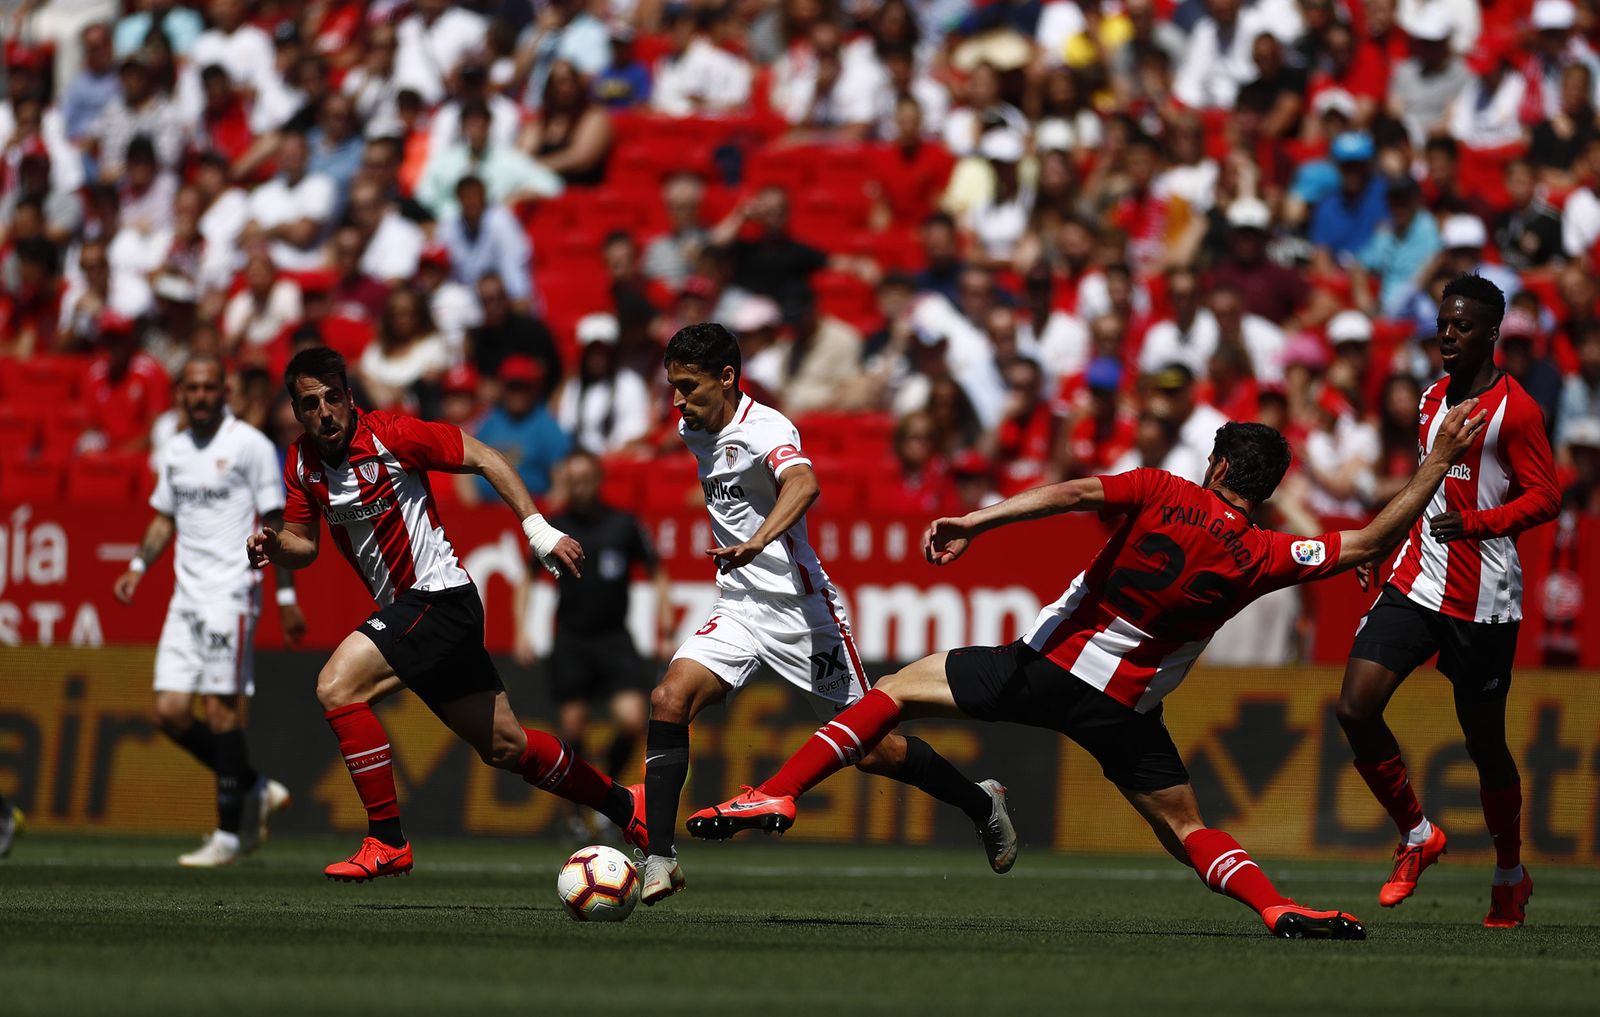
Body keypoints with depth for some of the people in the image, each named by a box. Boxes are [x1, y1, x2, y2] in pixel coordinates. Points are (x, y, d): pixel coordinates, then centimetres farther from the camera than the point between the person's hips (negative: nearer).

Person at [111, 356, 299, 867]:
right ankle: (255, 790, 17)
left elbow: (273, 523, -4)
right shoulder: (175, 451, 14)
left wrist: (286, 596, -7)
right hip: (186, 595, 7)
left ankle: (229, 834, -4)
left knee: (220, 709, -11)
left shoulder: (250, 444, -4)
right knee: (170, 712, 0)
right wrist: (139, 566, 8)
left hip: (231, 591, -7)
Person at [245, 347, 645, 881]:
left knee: (337, 687, -22)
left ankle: (387, 841, -15)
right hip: (403, 607, 8)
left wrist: (537, 527, -15)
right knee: (503, 746, 14)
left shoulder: (391, 436, -16)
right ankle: (622, 805, 31)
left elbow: (482, 457, -9)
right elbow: (305, 544, 13)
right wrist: (274, 546, -10)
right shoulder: (302, 462, 3)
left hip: (439, 595, -8)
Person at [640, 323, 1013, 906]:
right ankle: (659, 859, -19)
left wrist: (758, 541, -59)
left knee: (868, 747, 0)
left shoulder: (764, 429, -19)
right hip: (738, 608, 7)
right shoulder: (693, 431, 7)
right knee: (669, 700, -18)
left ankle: (981, 804, 26)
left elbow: (803, 485, -41)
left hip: (798, 607, -7)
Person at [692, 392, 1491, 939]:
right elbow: (1370, 543, 0)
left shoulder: (1164, 493, -3)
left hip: (1045, 668, -1)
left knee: (899, 689, 11)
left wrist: (975, 523, -17)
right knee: (1184, 827, 13)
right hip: (1122, 710, 1)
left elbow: (1074, 494, -16)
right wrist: (1438, 462, 7)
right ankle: (1276, 907, -13)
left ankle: (777, 794, -2)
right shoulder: (1260, 556, -2)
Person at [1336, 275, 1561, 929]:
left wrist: (1475, 522, -27)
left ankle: (1511, 877, 23)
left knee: (1484, 740, 3)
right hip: (1416, 582, 6)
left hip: (1483, 600, -6)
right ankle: (1416, 836, 8)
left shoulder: (1513, 409, -9)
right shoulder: (1434, 399, 13)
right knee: (1355, 709, -10)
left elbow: (1545, 498, -14)